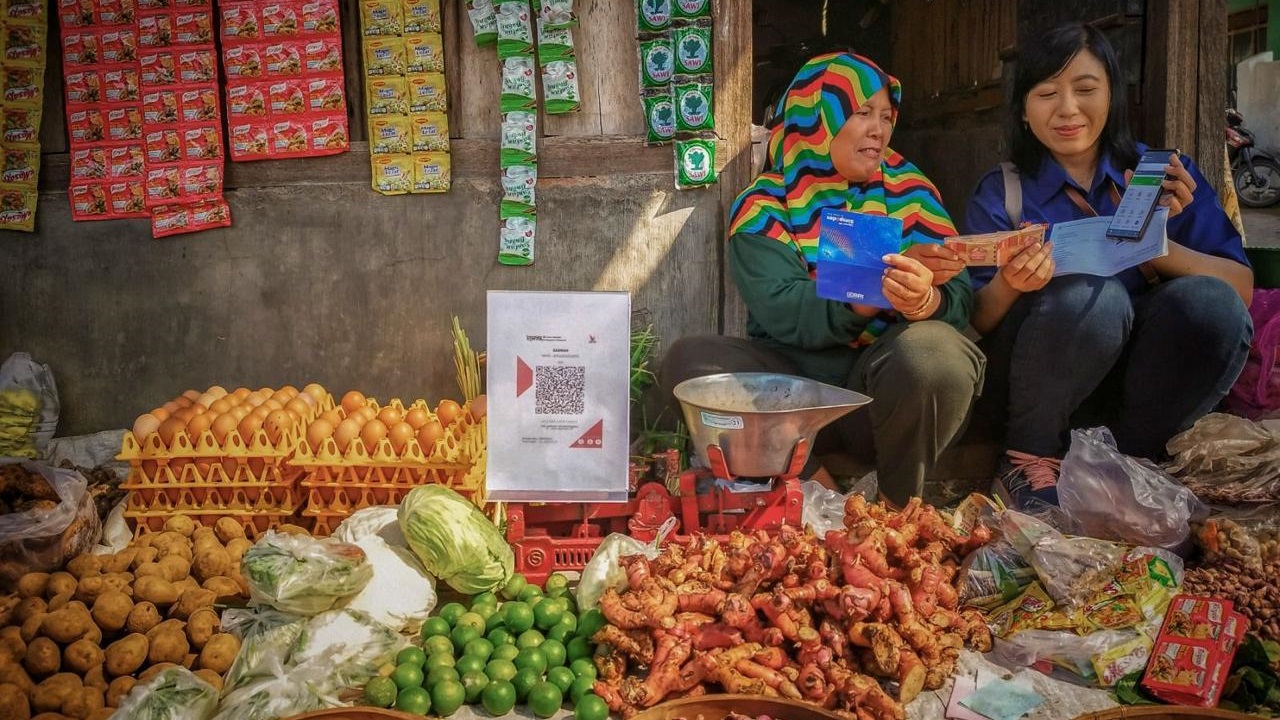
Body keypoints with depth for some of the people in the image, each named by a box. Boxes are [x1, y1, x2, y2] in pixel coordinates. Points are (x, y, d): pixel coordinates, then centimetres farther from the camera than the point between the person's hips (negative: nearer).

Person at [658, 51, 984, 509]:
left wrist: (925, 299, -29)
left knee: (935, 349, -32)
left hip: (886, 379, 1)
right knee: (689, 359, -24)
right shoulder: (764, 206, 0)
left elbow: (960, 299, -4)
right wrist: (887, 281, -27)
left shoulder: (911, 190, 6)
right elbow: (783, 313, -16)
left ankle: (898, 504, -7)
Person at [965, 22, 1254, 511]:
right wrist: (1008, 286, -28)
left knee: (1210, 302, -24)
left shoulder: (1166, 174, 5)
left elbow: (1241, 288, -5)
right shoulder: (1001, 192, 1)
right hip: (1033, 393, -2)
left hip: (1133, 385, 2)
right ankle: (1028, 456, -9)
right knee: (1094, 296, -30)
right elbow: (977, 323, -6)